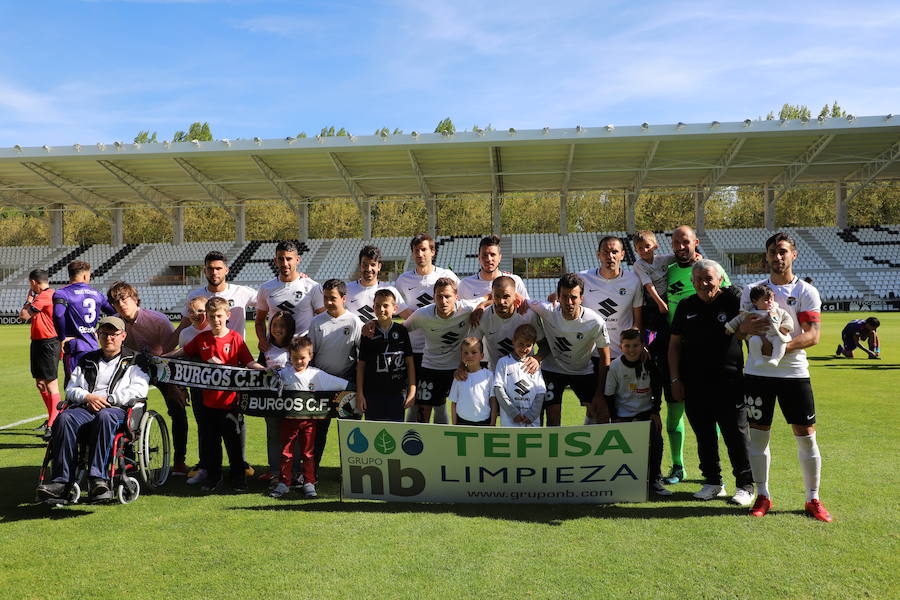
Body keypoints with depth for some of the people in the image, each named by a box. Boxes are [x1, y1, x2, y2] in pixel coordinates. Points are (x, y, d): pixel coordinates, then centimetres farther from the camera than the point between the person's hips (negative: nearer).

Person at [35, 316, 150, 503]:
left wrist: (107, 399, -7)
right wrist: (87, 397, -1)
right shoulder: (87, 360, 28)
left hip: (117, 411, -3)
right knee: (64, 418, -31)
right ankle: (61, 481, -35)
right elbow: (71, 388, 21)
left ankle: (98, 477, -44)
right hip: (84, 409, 4)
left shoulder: (133, 361, 15)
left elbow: (139, 390, 0)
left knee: (105, 416, -40)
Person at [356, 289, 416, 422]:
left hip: (397, 392, 0)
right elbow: (361, 365, 3)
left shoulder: (401, 331, 0)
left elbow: (410, 362, 3)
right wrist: (359, 394, 0)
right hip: (373, 393, 0)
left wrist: (412, 391, -1)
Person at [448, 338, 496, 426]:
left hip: (484, 422, -1)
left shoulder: (489, 375, 0)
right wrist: (454, 425, 4)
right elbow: (453, 403, 8)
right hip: (462, 422, 1)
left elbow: (493, 401, 2)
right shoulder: (459, 377, 5)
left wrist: (492, 423, -2)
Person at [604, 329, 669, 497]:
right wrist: (614, 418, -8)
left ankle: (655, 480, 0)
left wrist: (656, 412, 0)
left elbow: (657, 389, 5)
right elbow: (609, 395, -5)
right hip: (623, 414, -1)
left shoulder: (649, 363, -7)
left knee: (656, 441, -15)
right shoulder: (615, 366, -12)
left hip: (646, 410, 2)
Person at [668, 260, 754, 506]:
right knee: (704, 436, 10)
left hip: (729, 382, -4)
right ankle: (713, 483, 23)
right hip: (694, 385, 4)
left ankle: (745, 486, 14)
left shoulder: (733, 301, -1)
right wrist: (675, 379, 6)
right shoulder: (685, 306, 10)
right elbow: (674, 344, 13)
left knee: (736, 435, 1)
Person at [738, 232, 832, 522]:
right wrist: (748, 326, -15)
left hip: (794, 371, -2)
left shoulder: (806, 292, 1)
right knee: (758, 434, 5)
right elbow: (739, 330, 9)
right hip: (757, 372, 2)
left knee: (806, 436, 2)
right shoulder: (752, 290, 9)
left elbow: (812, 335, -8)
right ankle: (762, 496, 19)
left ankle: (813, 500, 17)